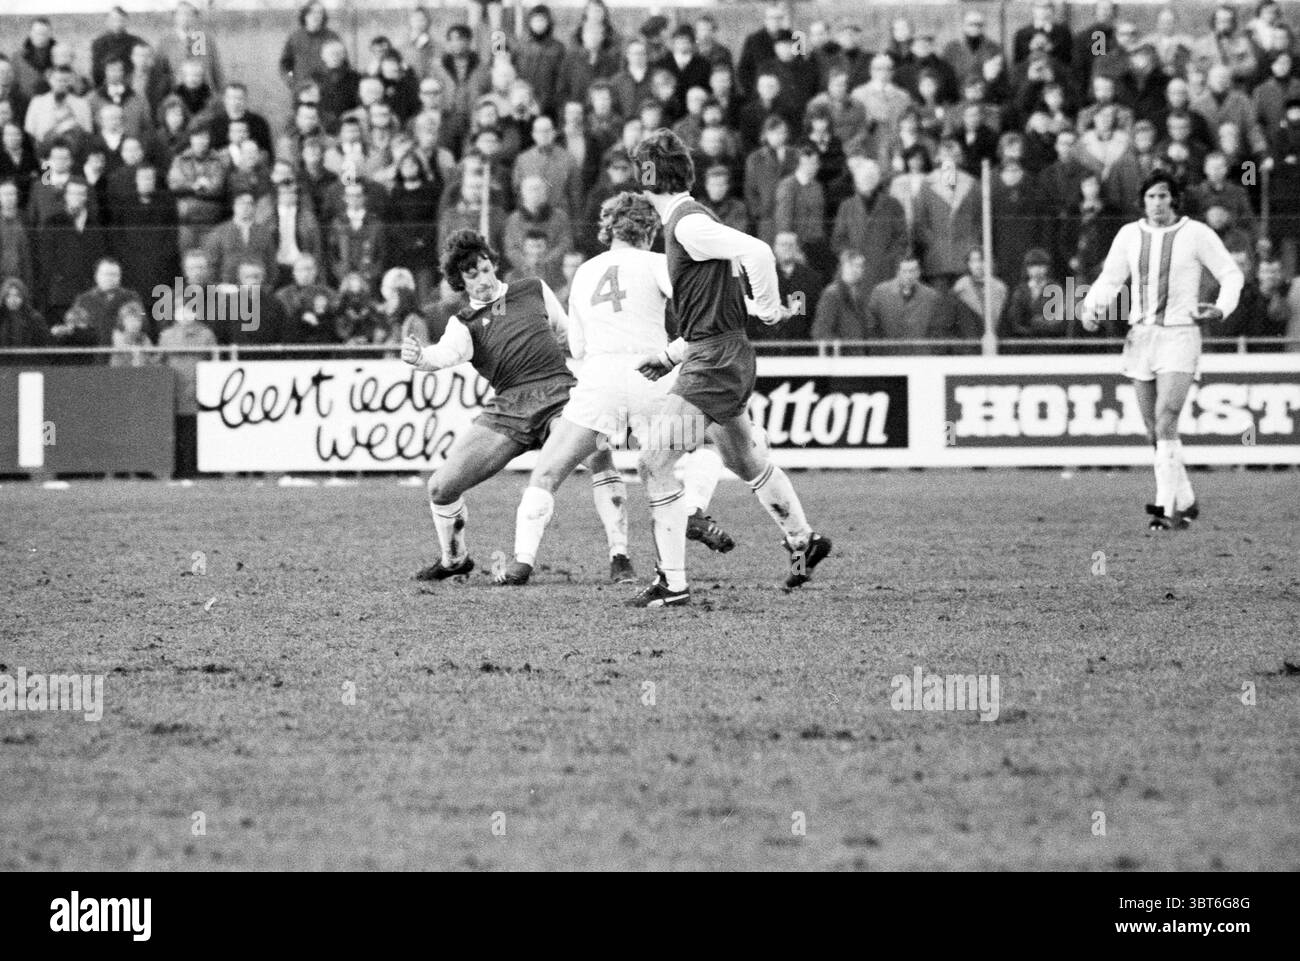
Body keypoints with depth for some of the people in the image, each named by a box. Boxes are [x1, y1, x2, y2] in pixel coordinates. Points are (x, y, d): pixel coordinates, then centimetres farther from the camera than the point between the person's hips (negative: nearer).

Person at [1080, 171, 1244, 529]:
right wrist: (1091, 309, -6)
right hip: (1140, 337, 5)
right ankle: (1185, 502, 20)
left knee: (1165, 422, -18)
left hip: (1180, 336, -5)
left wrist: (1221, 309, -14)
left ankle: (1167, 508, -18)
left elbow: (1231, 275, 4)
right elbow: (1110, 280, 14)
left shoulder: (1196, 234, -3)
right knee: (1155, 430, 6)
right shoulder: (1129, 235, 8)